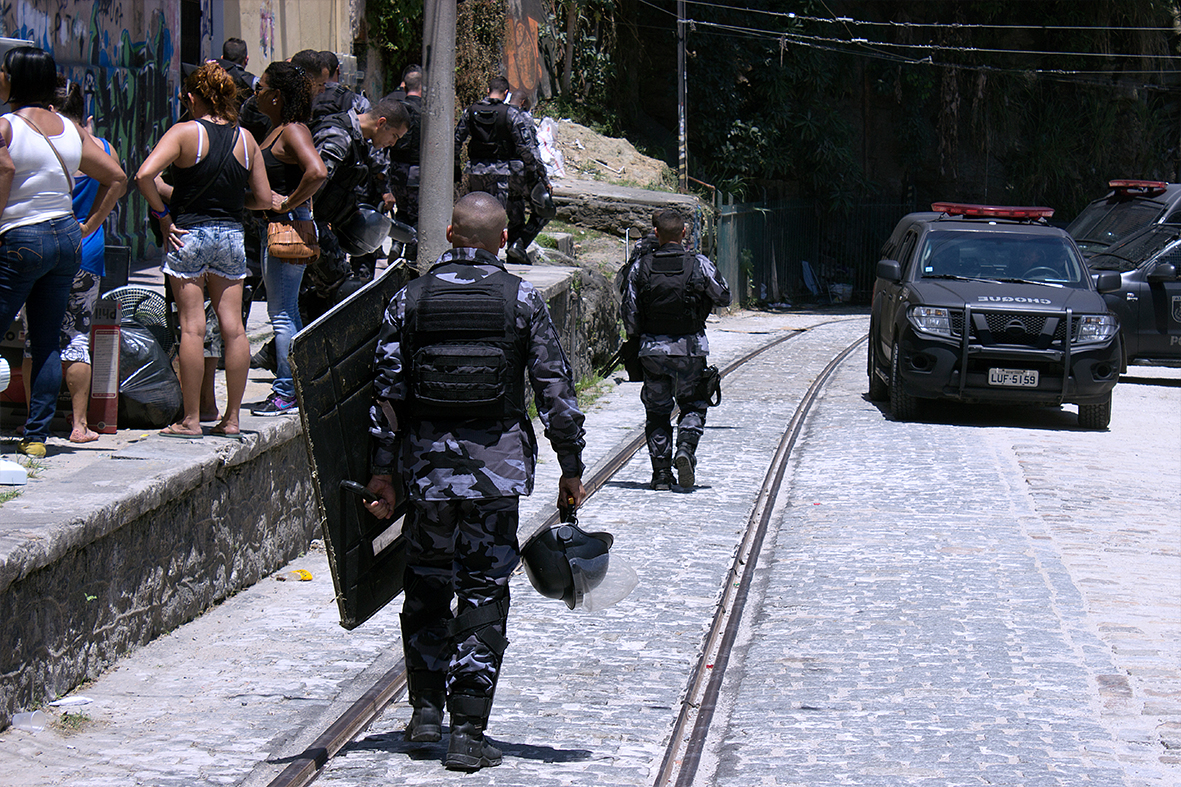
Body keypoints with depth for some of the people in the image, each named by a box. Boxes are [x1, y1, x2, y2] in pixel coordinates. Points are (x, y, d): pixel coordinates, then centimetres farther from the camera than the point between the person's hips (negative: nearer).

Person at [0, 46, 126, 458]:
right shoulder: (70, 128, 9)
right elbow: (116, 178, 10)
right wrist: (88, 226, 14)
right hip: (67, 239, 6)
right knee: (48, 342, 9)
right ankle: (37, 436, 9)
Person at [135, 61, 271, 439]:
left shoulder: (185, 132, -8)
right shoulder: (245, 139, 4)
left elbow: (144, 175, -20)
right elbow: (264, 199, 8)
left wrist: (163, 214, -9)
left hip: (189, 234, -4)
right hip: (231, 235, 4)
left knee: (192, 327, -2)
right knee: (233, 327, 6)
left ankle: (191, 419, 0)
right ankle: (231, 418, 10)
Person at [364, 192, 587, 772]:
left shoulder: (410, 299, 0)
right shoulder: (522, 300, -2)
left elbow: (387, 391, -1)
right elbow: (555, 389, -3)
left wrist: (383, 470, 5)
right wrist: (571, 468, 4)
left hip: (426, 463, 1)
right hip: (499, 467, -1)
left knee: (426, 587, 18)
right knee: (484, 594, 3)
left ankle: (426, 709, 20)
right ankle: (467, 730, -1)